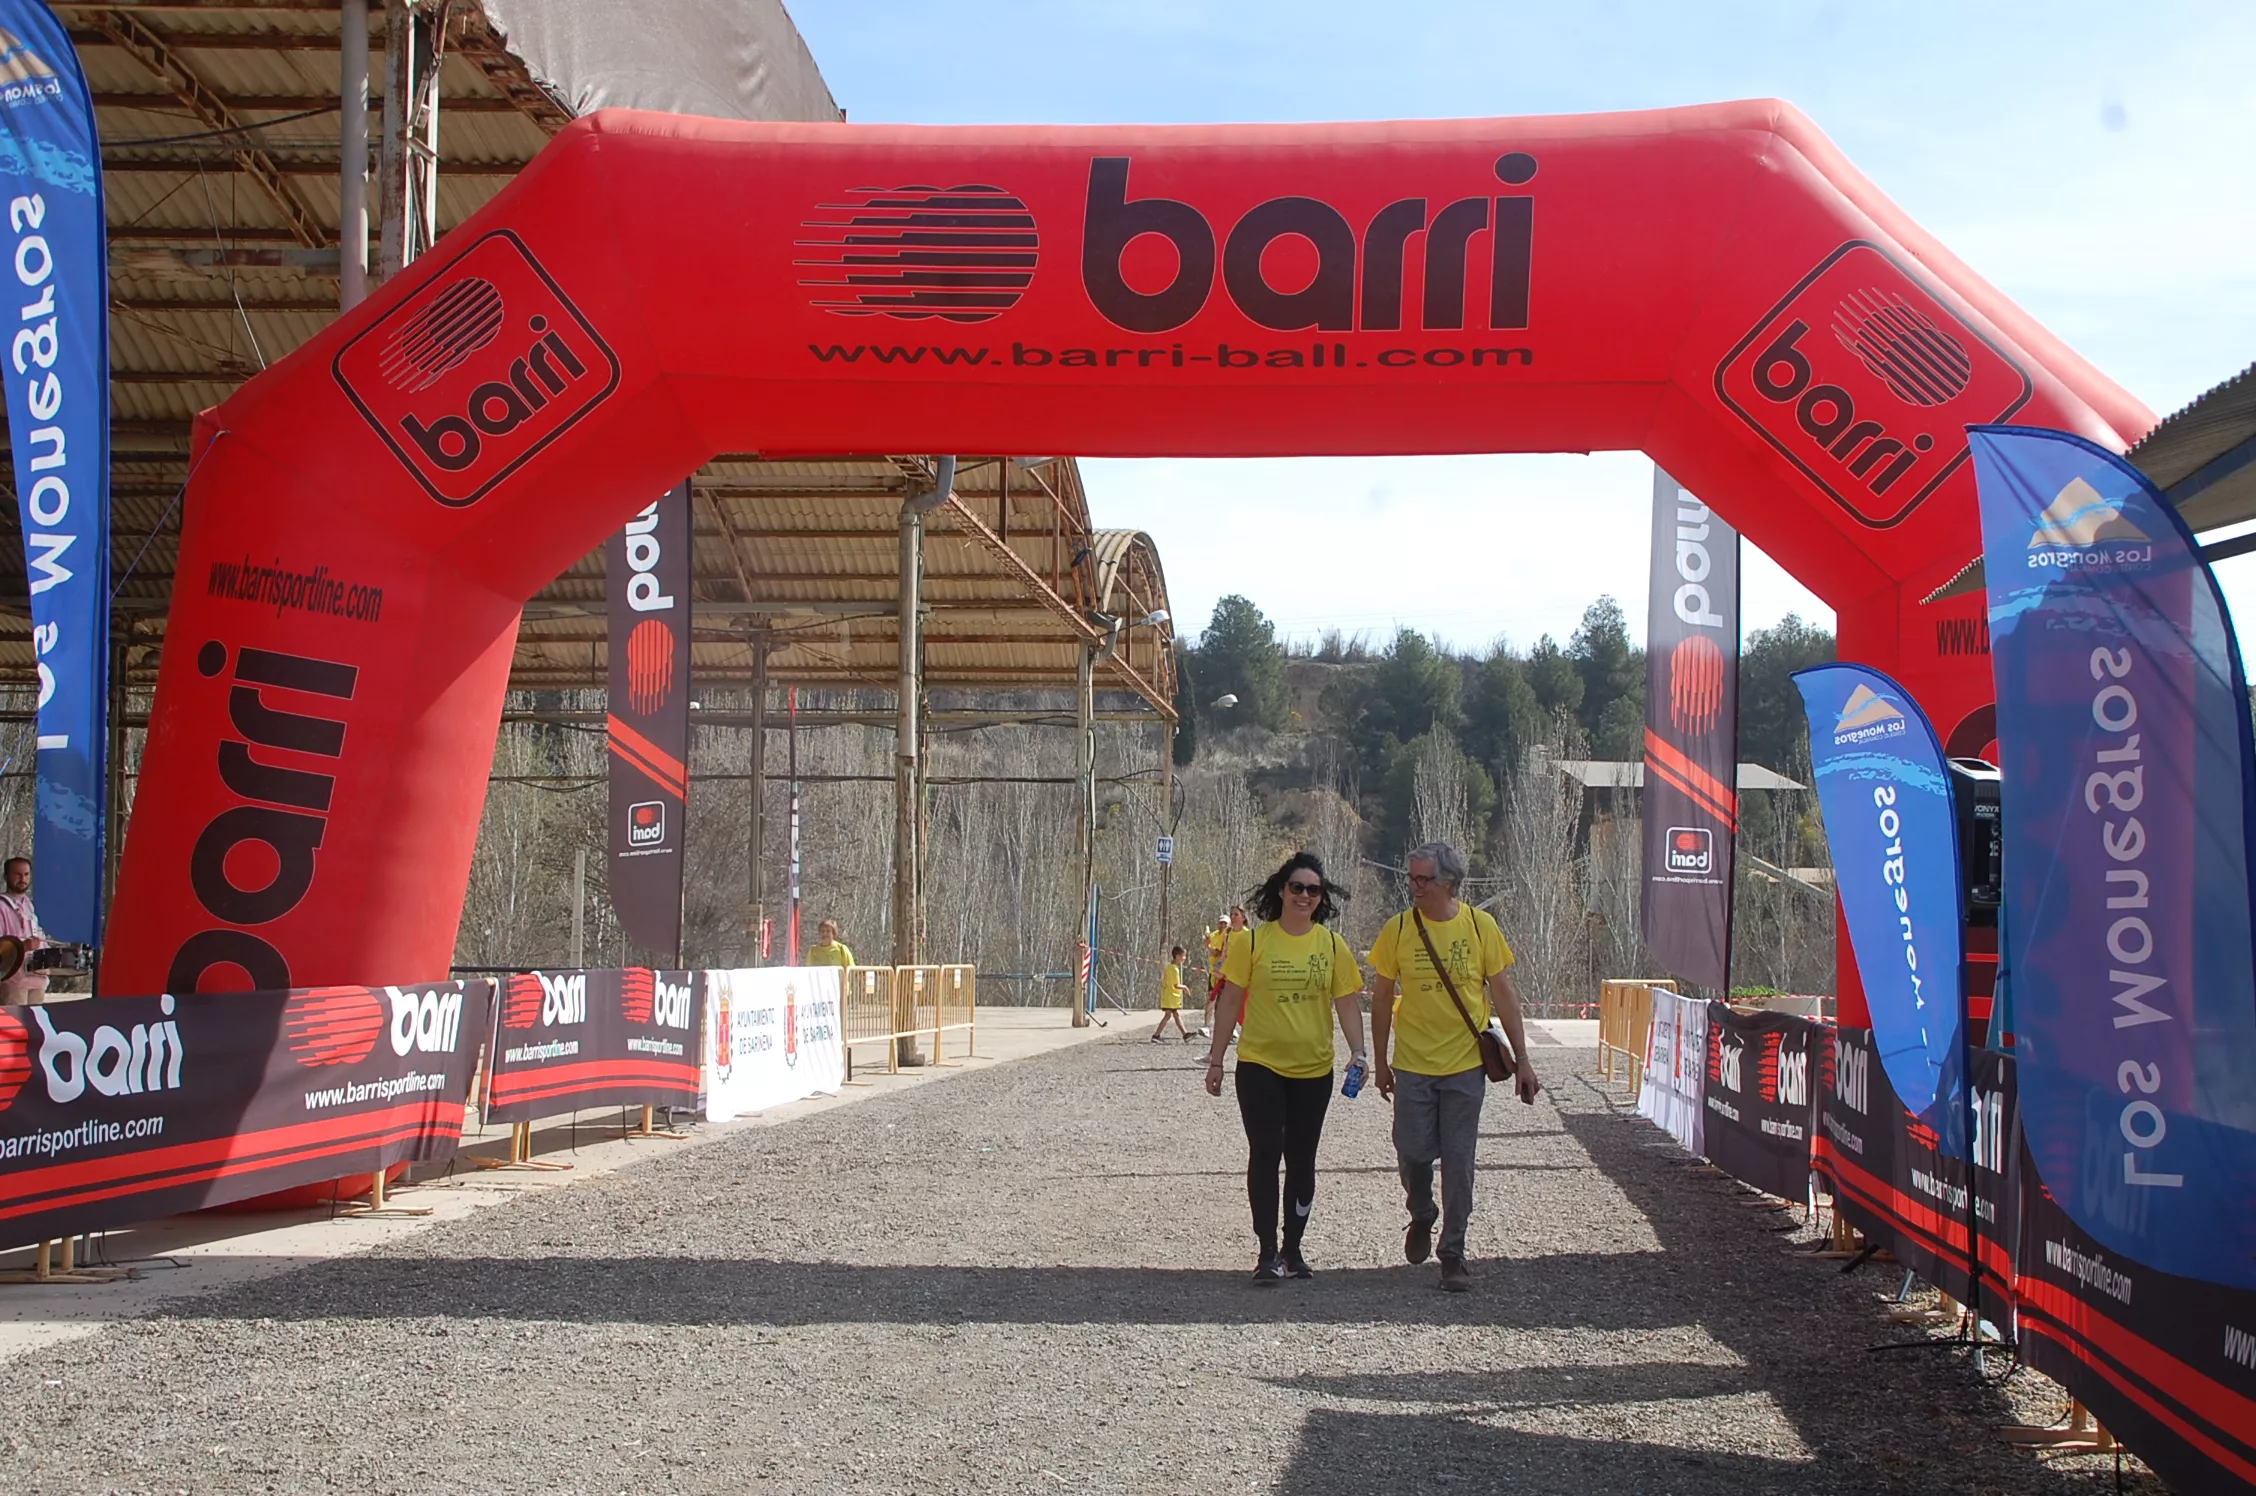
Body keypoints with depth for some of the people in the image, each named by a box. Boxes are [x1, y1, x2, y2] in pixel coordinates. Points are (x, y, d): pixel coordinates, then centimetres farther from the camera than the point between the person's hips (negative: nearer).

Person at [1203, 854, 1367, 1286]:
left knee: (1302, 1159, 10)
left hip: (1314, 1070, 2)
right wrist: (1216, 1060, 1)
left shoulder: (1332, 945, 2)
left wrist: (1359, 1051, -10)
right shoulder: (1252, 941, -4)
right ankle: (1268, 1253, 0)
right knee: (1265, 1153, -6)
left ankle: (1292, 1249, 21)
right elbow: (1230, 1002, 0)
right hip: (1260, 1066, -2)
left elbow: (1347, 1003, 4)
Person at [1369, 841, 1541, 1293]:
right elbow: (1382, 998, 6)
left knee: (1458, 1162, 1)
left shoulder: (1480, 926, -3)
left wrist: (1522, 1060, 2)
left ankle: (1453, 1253, 12)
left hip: (1465, 1066, 0)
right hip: (1413, 1066, 1)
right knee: (1412, 1153, 3)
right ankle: (1421, 1217, 34)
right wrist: (1381, 1062, 9)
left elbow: (1503, 994, 3)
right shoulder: (1398, 929, -3)